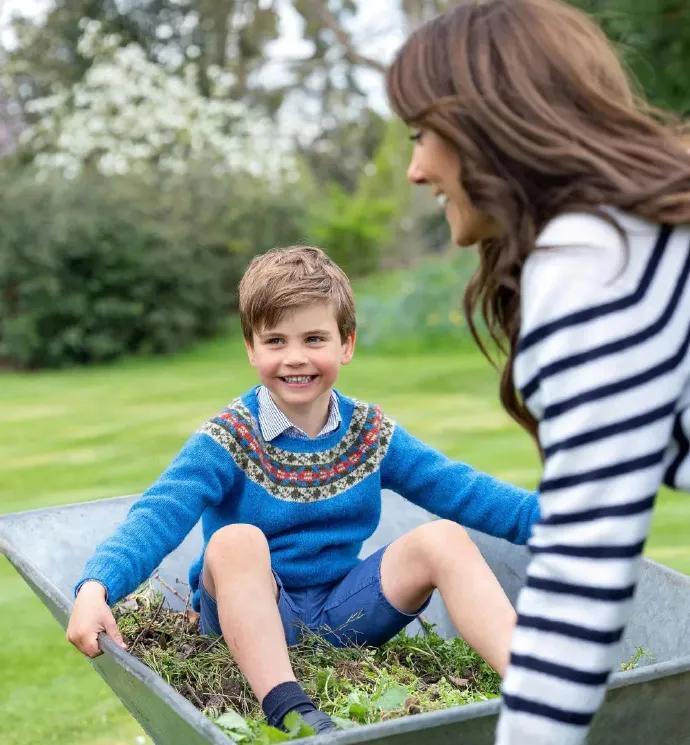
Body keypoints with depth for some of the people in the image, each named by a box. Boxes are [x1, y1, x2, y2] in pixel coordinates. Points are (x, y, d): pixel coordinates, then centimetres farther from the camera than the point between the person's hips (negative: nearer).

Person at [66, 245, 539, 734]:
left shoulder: (371, 433, 3)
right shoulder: (228, 440, -9)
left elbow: (464, 491, -1)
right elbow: (157, 517, -23)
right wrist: (96, 587, -42)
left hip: (343, 611, 3)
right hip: (253, 617, -3)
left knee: (443, 538, -17)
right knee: (236, 541, -33)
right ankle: (289, 709, -43)